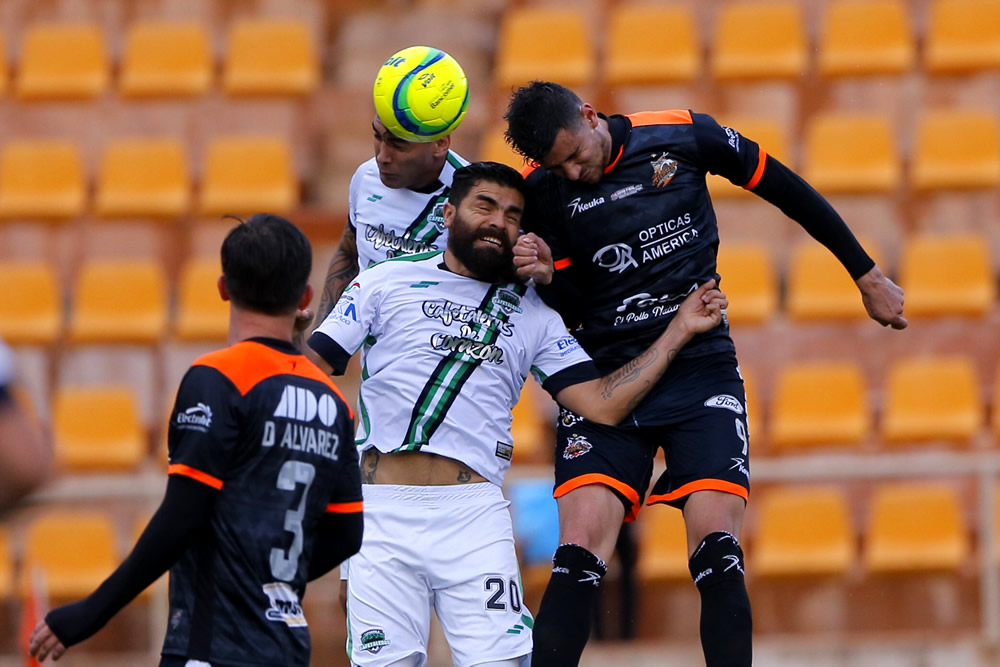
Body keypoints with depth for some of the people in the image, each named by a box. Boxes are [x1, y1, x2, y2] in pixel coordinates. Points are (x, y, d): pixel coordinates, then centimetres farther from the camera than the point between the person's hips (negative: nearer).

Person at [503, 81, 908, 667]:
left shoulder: (682, 136, -4)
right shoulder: (540, 191, -2)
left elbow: (787, 191, 8)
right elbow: (569, 311, 2)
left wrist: (867, 275, 14)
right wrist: (544, 274, -21)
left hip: (702, 370, -1)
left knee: (716, 544, -15)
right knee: (580, 545, -16)